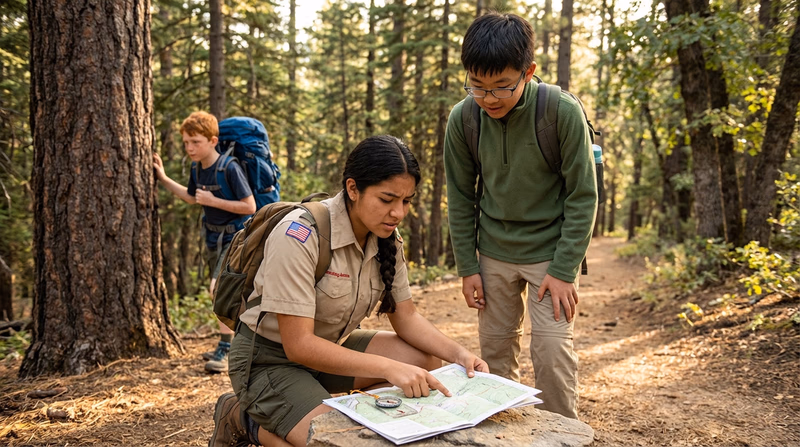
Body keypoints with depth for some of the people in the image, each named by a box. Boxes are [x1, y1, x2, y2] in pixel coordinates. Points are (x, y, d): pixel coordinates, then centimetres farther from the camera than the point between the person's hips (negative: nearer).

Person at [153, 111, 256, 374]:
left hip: (236, 236, -8)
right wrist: (163, 178, 15)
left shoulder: (230, 168, -22)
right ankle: (228, 346, 32)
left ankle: (225, 351, -13)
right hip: (214, 236, 8)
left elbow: (250, 206, -22)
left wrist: (213, 201, -24)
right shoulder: (197, 170, 1)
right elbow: (192, 197, 20)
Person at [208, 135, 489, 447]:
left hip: (329, 348, 7)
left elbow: (406, 318, 2)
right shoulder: (300, 236, -27)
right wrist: (388, 368, -34)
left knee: (427, 359, -7)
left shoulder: (386, 239, -5)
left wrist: (458, 354, -15)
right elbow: (297, 345, -28)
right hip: (270, 359, -7)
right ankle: (246, 420, 0)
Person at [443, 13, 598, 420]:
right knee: (495, 349, 10)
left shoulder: (563, 113, -20)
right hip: (493, 252, 3)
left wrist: (563, 270, -15)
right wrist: (467, 267, 0)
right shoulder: (462, 119, -11)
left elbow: (582, 196, -12)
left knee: (552, 349, -7)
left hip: (550, 251, -3)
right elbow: (460, 198, 0)